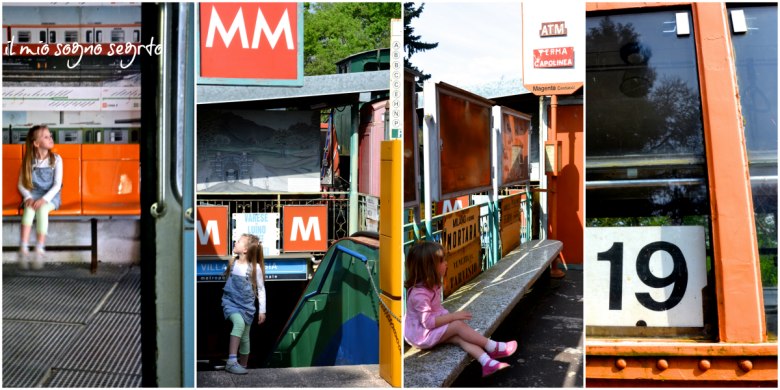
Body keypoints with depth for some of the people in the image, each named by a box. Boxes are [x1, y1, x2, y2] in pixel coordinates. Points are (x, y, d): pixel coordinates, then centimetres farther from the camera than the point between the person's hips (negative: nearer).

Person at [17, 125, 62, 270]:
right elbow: (21, 184, 7)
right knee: (29, 209, -32)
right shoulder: (28, 161, 6)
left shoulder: (56, 159, 2)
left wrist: (44, 199, -19)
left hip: (50, 196, -1)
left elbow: (57, 185, -4)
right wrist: (28, 197, -13)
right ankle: (23, 250, -39)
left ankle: (39, 252, -34)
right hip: (33, 195, 1)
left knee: (42, 209, -33)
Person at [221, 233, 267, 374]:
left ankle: (242, 366, 26)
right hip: (230, 302, 0)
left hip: (246, 305, 0)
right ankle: (231, 361, -33)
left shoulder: (255, 267, -8)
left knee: (245, 337, 7)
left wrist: (262, 310, 1)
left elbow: (261, 289, 0)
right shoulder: (232, 263, 1)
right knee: (239, 322, -29)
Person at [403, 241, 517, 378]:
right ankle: (493, 348, -11)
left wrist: (447, 315, -2)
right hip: (421, 336, -9)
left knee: (461, 338, -14)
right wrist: (453, 316, -24)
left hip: (433, 329, 9)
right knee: (458, 325, -20)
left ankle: (487, 363, -28)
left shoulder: (432, 285, 3)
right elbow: (427, 322, -29)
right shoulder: (419, 294, -29)